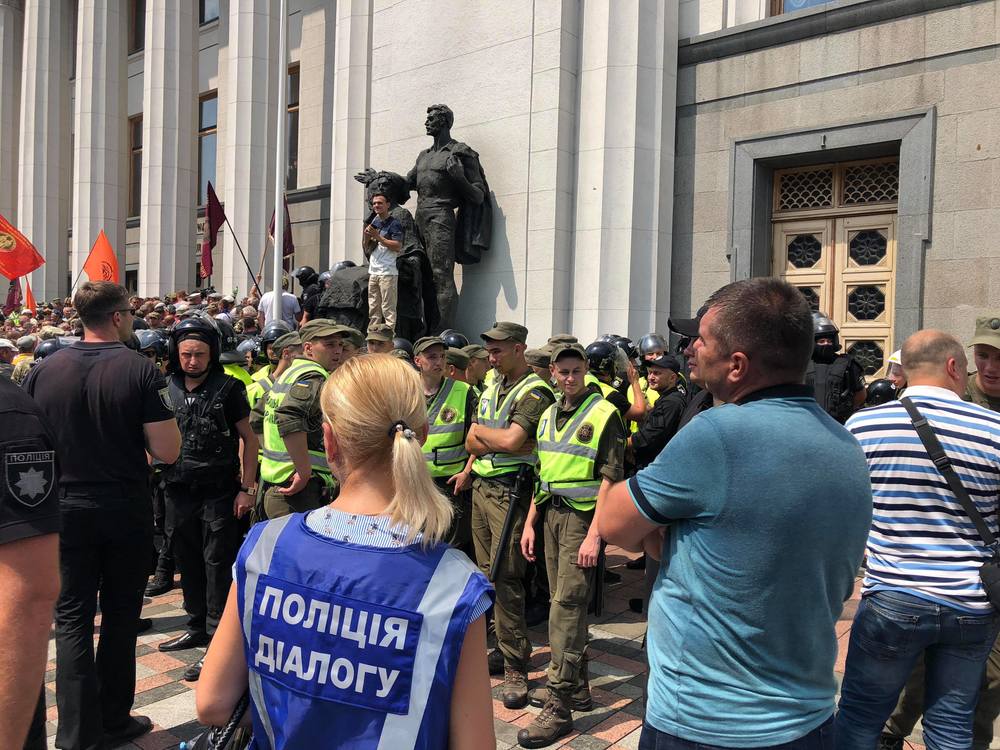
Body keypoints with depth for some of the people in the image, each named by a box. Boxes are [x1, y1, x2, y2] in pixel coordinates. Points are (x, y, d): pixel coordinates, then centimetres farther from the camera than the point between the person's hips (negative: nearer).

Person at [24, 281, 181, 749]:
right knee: (120, 616, 13)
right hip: (126, 513, -2)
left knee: (72, 618, 10)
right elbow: (167, 452, -15)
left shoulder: (44, 371, -4)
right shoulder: (140, 370, -14)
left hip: (66, 510, 2)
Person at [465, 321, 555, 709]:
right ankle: (497, 645, 24)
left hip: (510, 490, -8)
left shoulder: (534, 391, -9)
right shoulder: (491, 388, 16)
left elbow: (511, 440, -22)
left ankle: (515, 667, -1)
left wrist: (481, 431, -3)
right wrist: (500, 441, -9)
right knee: (486, 573, 12)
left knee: (505, 577, -9)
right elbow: (471, 444, 9)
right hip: (482, 486, 8)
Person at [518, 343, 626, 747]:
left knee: (567, 604, -8)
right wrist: (530, 523, 13)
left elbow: (610, 479, -13)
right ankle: (577, 687, 27)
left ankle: (558, 706, -2)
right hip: (551, 513, 7)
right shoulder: (548, 415, 13)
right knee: (566, 602, 14)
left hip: (583, 516, -7)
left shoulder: (604, 414, -9)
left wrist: (594, 535, -18)